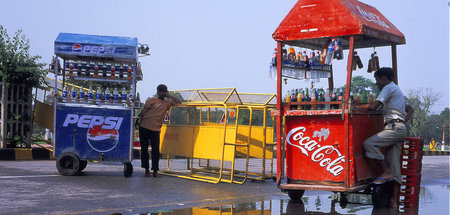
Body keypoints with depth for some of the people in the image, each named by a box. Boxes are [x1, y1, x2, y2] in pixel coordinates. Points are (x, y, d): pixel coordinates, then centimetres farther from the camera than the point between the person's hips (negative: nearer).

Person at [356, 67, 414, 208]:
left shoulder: (388, 88, -2)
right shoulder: (397, 90, 29)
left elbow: (373, 107, -11)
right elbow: (410, 109, 35)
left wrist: (356, 106, 1)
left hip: (394, 127, -10)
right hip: (400, 129, 10)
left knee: (369, 144, -19)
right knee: (393, 164, 2)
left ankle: (386, 172, -15)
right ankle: (394, 199, -3)